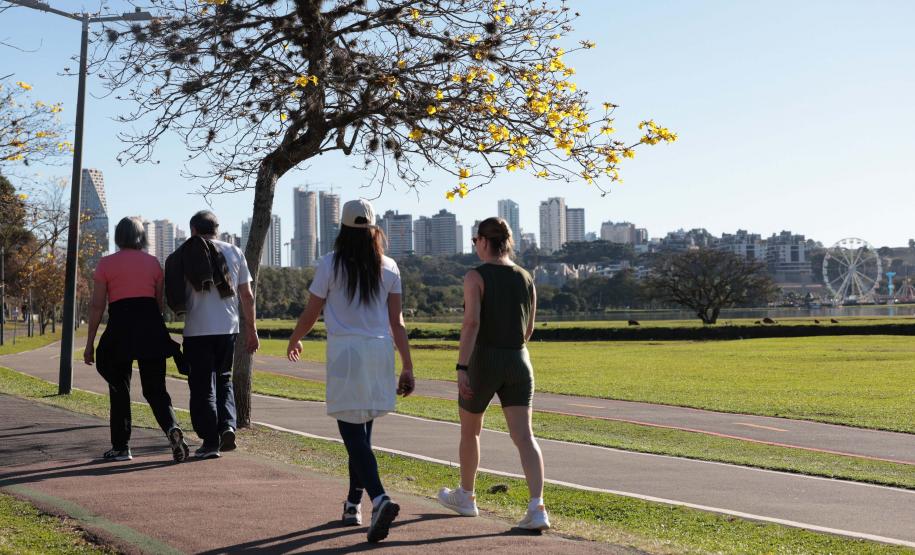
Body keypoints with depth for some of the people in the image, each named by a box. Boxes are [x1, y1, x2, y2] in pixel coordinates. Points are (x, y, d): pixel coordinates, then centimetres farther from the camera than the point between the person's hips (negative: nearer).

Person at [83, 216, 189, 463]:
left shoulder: (106, 264, 2)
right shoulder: (153, 262, 10)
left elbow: (97, 306, 0)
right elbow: (160, 301, 12)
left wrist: (90, 343, 4)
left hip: (120, 326, -2)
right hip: (151, 326, 2)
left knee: (119, 389, 13)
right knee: (155, 389, 6)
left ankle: (121, 447, 14)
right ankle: (172, 427, -21)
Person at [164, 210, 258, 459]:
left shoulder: (183, 256, 1)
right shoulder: (234, 252, 5)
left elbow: (177, 299, 0)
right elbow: (247, 296, 5)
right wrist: (251, 329, 10)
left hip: (196, 331, -2)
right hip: (228, 329, 2)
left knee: (202, 387, 6)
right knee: (223, 380, 19)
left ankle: (210, 442, 5)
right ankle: (228, 426, 0)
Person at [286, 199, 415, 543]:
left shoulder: (331, 264, -4)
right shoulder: (388, 268, 5)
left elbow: (311, 314, 2)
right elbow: (397, 322, 3)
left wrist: (294, 341, 21)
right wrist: (407, 367, 6)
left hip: (345, 351, -4)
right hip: (380, 351, 4)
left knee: (353, 431, -5)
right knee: (362, 429, 16)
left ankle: (379, 498, -24)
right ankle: (354, 503, 23)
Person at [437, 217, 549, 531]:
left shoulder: (475, 277, -8)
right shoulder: (526, 279, 9)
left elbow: (471, 323, -20)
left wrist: (461, 368, -23)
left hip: (483, 363, -4)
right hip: (519, 363, 4)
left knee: (469, 430, 18)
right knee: (524, 436, -4)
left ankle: (466, 497, 35)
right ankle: (537, 508, -20)